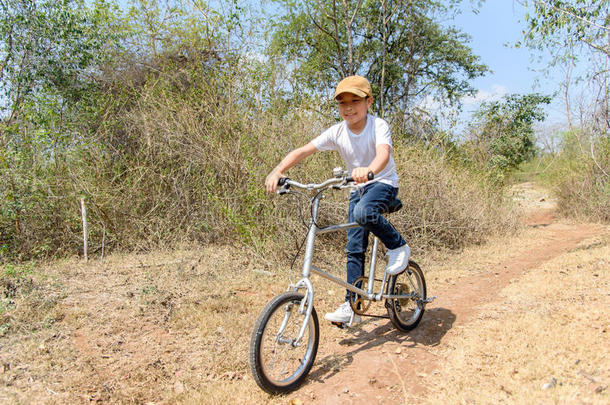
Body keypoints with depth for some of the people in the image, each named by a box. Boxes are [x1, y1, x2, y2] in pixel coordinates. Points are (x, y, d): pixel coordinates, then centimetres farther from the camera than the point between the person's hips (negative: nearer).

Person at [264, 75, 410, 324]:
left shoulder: (378, 126, -19)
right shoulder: (337, 132, -9)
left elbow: (384, 153, -39)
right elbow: (302, 151, -16)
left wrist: (368, 170, -61)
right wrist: (277, 172, -32)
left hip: (383, 183, -4)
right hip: (358, 188, 5)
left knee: (363, 212, -38)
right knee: (354, 248, 2)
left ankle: (398, 246, -9)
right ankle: (352, 306, 11)